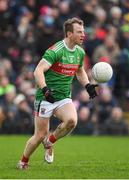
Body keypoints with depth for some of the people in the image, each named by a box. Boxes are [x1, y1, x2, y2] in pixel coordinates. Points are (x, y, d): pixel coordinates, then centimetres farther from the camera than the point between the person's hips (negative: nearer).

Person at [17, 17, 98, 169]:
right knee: (40, 136, -3)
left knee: (71, 120, -25)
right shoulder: (55, 51, -17)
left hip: (64, 98, 5)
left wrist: (87, 85, 10)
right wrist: (45, 89, -38)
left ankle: (49, 142, 3)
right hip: (45, 98, -5)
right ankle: (23, 162, 24)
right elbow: (38, 71, -24)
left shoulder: (80, 52, 6)